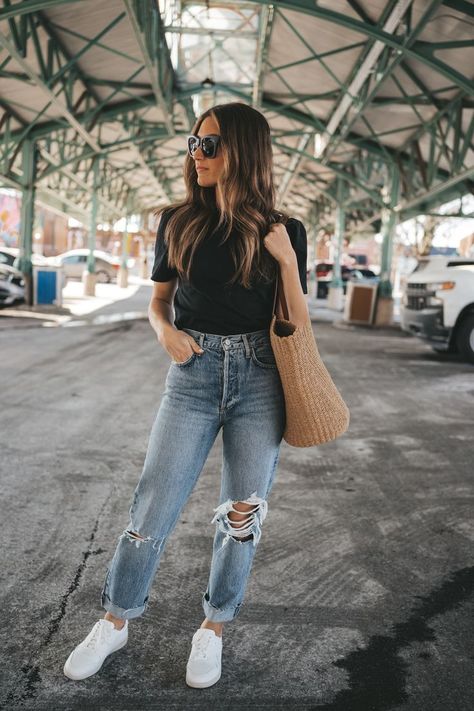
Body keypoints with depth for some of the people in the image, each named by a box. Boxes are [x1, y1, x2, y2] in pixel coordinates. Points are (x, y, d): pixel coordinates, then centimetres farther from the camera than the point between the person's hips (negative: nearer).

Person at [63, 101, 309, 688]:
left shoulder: (282, 231, 0)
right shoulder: (178, 222, 4)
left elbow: (297, 326, 0)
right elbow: (158, 299, 13)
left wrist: (286, 260, -13)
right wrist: (165, 331, -8)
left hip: (259, 380, 0)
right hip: (193, 377, 1)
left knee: (243, 513, 7)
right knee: (153, 507, 4)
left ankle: (213, 629, 30)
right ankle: (115, 622, 28)